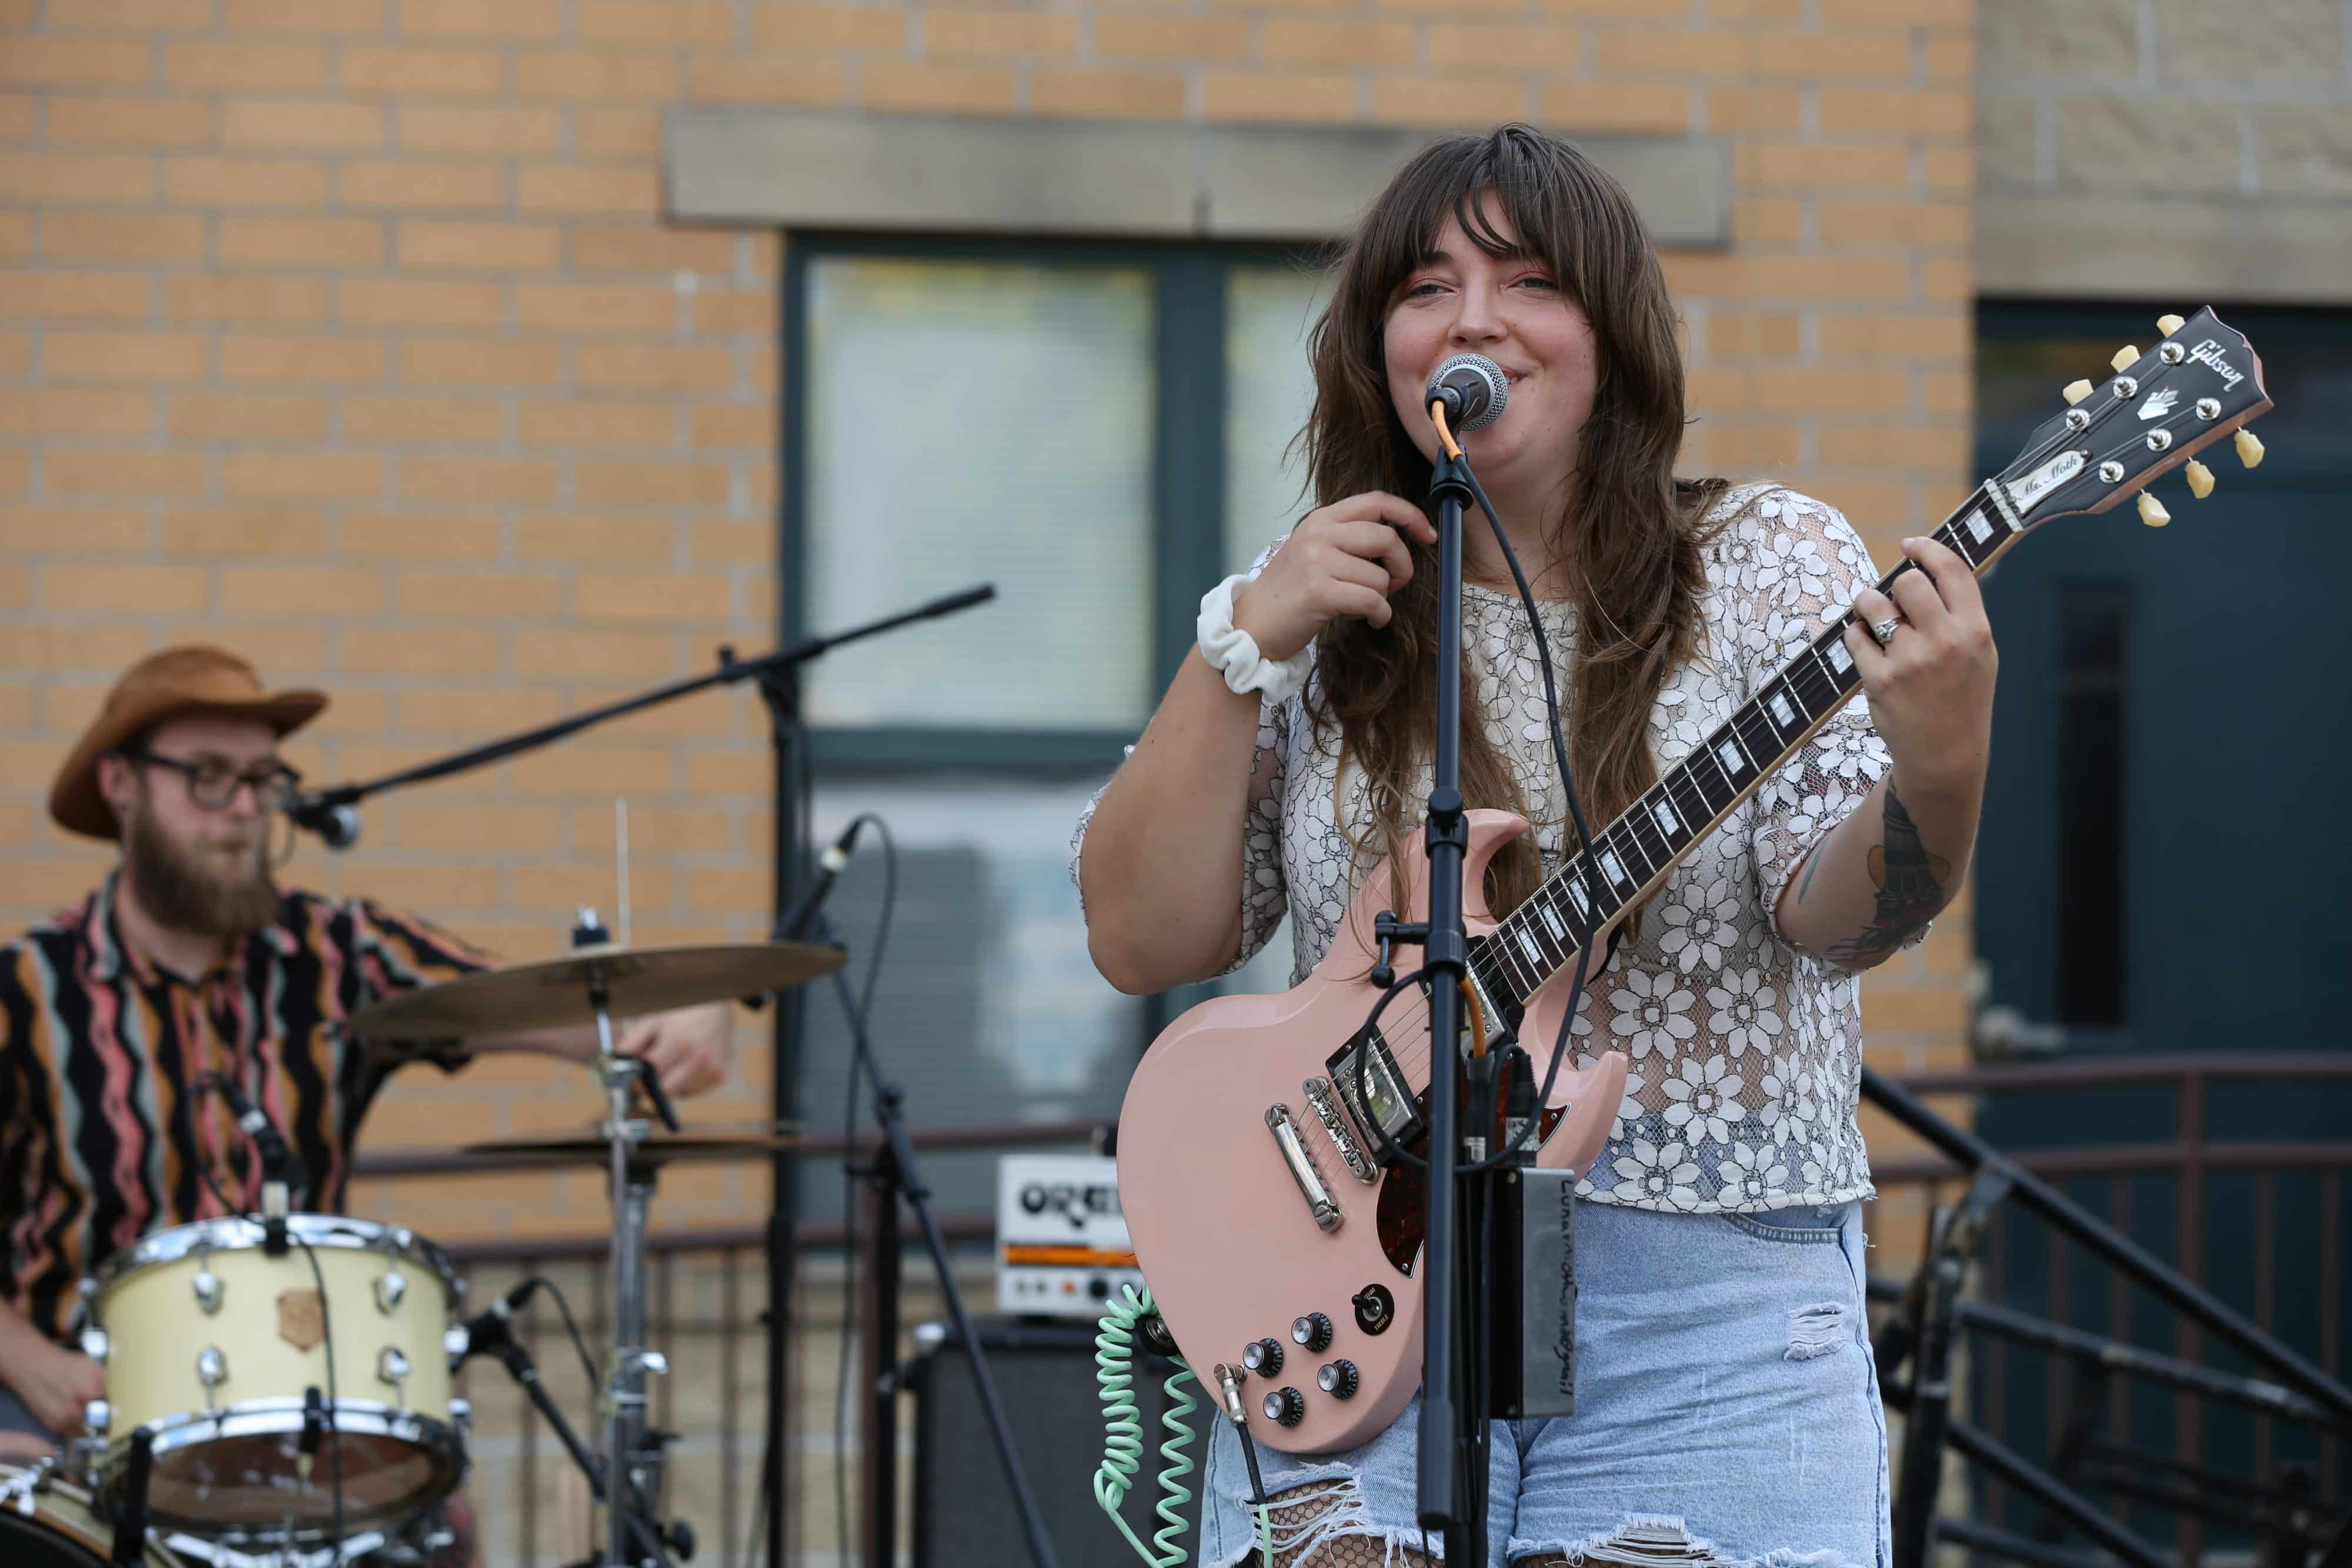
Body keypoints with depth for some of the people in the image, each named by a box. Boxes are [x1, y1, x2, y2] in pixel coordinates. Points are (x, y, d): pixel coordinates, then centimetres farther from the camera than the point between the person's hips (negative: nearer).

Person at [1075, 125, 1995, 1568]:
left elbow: (1837, 913, -10)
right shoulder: (1324, 614, 9)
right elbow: (1141, 941, 3)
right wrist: (1242, 647, -7)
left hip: (1707, 1295, -1)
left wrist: (1938, 779, -31)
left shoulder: (1768, 570, 3)